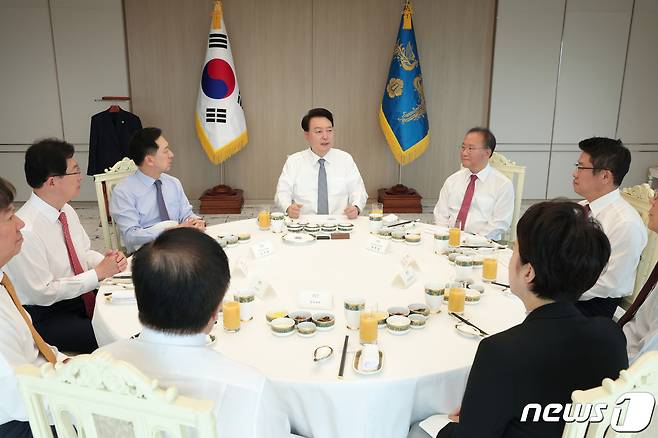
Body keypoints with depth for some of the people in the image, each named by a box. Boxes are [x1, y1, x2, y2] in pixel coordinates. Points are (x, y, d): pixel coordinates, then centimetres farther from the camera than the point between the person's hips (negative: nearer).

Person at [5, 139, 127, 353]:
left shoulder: (66, 211, 1)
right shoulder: (25, 230, -24)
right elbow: (43, 293, -21)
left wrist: (109, 261, -9)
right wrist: (99, 273, -19)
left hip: (84, 296, 8)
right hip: (45, 316, -7)